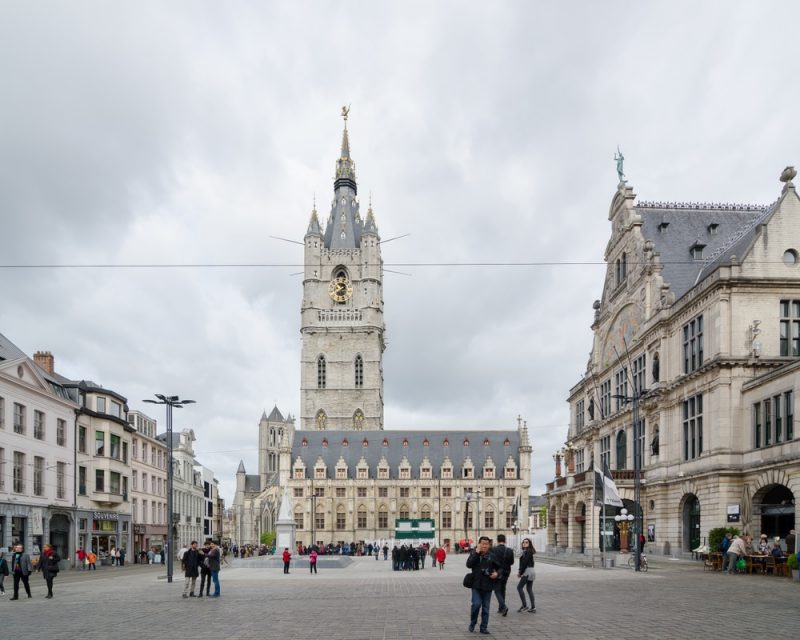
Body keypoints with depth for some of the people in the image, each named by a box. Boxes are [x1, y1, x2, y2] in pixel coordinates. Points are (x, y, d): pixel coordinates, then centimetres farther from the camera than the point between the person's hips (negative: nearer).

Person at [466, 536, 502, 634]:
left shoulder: (491, 556, 1)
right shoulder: (474, 553, 0)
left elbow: (500, 568, 9)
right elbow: (469, 564, -16)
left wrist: (497, 573, -13)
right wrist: (476, 553, -19)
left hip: (488, 585, 2)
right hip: (476, 585, -1)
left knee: (486, 607, 7)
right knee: (476, 604, -13)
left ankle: (484, 627, 19)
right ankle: (472, 623, 10)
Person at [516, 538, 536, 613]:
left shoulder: (528, 552, -14)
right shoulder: (525, 551, 14)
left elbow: (525, 563, -18)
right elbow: (523, 562, 14)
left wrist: (520, 572, -11)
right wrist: (519, 570, 3)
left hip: (527, 572, -9)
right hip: (531, 571, 9)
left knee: (519, 587, -4)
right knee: (529, 589, 10)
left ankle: (525, 605, -3)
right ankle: (533, 607, 10)